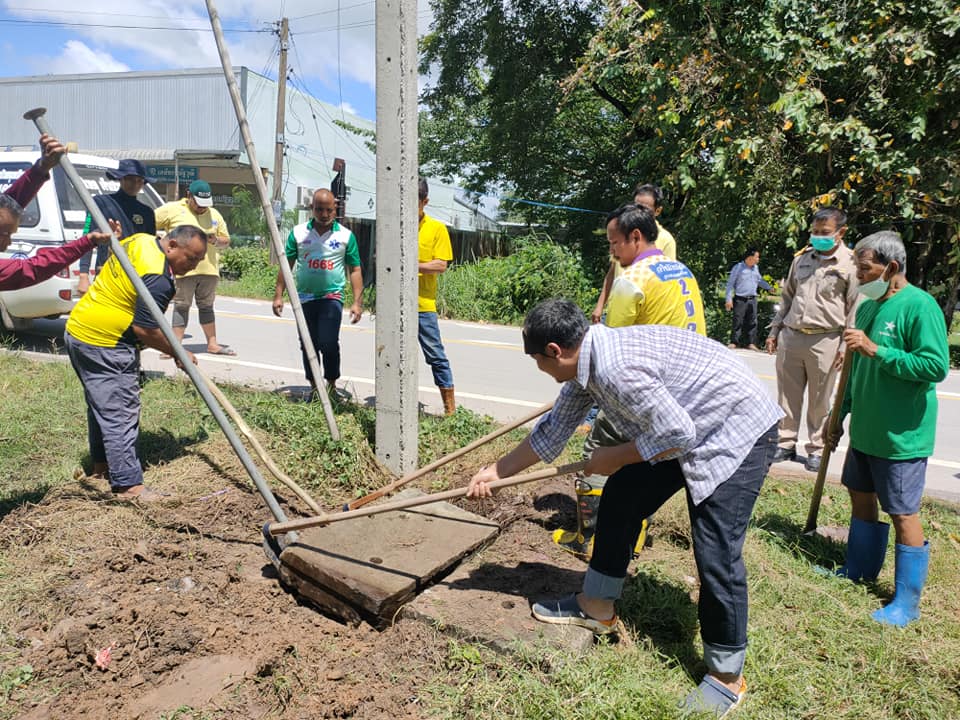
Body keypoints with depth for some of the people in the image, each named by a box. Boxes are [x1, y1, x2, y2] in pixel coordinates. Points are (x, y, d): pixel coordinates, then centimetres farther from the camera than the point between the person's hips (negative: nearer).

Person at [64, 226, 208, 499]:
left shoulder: (141, 239, 5)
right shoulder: (158, 278, -25)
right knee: (120, 414, -6)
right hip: (105, 346, -11)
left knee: (100, 404, 21)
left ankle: (102, 465, 35)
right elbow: (144, 329, -23)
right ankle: (128, 485, -1)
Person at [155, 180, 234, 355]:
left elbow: (226, 240, 19)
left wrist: (216, 240, -2)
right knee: (181, 306, -3)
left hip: (209, 269, 4)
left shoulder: (215, 214, 15)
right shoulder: (172, 209, 1)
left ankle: (212, 344, 17)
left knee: (207, 306, 12)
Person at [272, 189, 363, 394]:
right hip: (304, 298, 3)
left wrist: (357, 302, -5)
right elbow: (286, 265, 10)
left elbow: (355, 270, 3)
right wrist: (278, 295, 4)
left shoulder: (346, 235, 2)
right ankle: (314, 387, 23)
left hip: (332, 296, -3)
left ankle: (331, 385, 4)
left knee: (328, 343, -15)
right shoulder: (298, 232, 6)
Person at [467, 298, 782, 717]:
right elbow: (553, 431, 9)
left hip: (737, 432, -10)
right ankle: (597, 606, 25)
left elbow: (677, 434, -28)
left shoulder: (616, 367, -31)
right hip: (691, 431, 10)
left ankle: (727, 676, 11)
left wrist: (615, 458, -13)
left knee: (715, 552, -9)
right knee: (621, 498, 10)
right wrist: (495, 471, 13)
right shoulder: (586, 363, 0)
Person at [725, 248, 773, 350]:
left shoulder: (756, 267, 12)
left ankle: (751, 343, 9)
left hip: (752, 299, 6)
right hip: (740, 299, -6)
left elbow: (760, 280, 27)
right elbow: (730, 284, -6)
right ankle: (733, 342, 0)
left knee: (752, 322, 5)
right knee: (738, 322, -6)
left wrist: (769, 287, 13)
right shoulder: (738, 268, -6)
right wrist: (729, 299, -11)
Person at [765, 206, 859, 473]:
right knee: (787, 396, 9)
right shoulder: (802, 257, 11)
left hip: (825, 340, -4)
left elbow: (854, 308, -4)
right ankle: (786, 444, 20)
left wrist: (846, 345, -8)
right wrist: (774, 331, 15)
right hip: (791, 336, 4)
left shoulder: (851, 263, -3)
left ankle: (817, 449, 18)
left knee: (819, 401, 5)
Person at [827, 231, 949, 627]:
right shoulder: (868, 306, 7)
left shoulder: (919, 306, -16)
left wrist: (876, 350, -26)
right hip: (865, 429, 8)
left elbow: (937, 366, -24)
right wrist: (841, 413, 18)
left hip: (901, 435, -8)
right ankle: (859, 572, 36)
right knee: (860, 496, 18)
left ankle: (907, 603, 16)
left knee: (903, 514, 2)